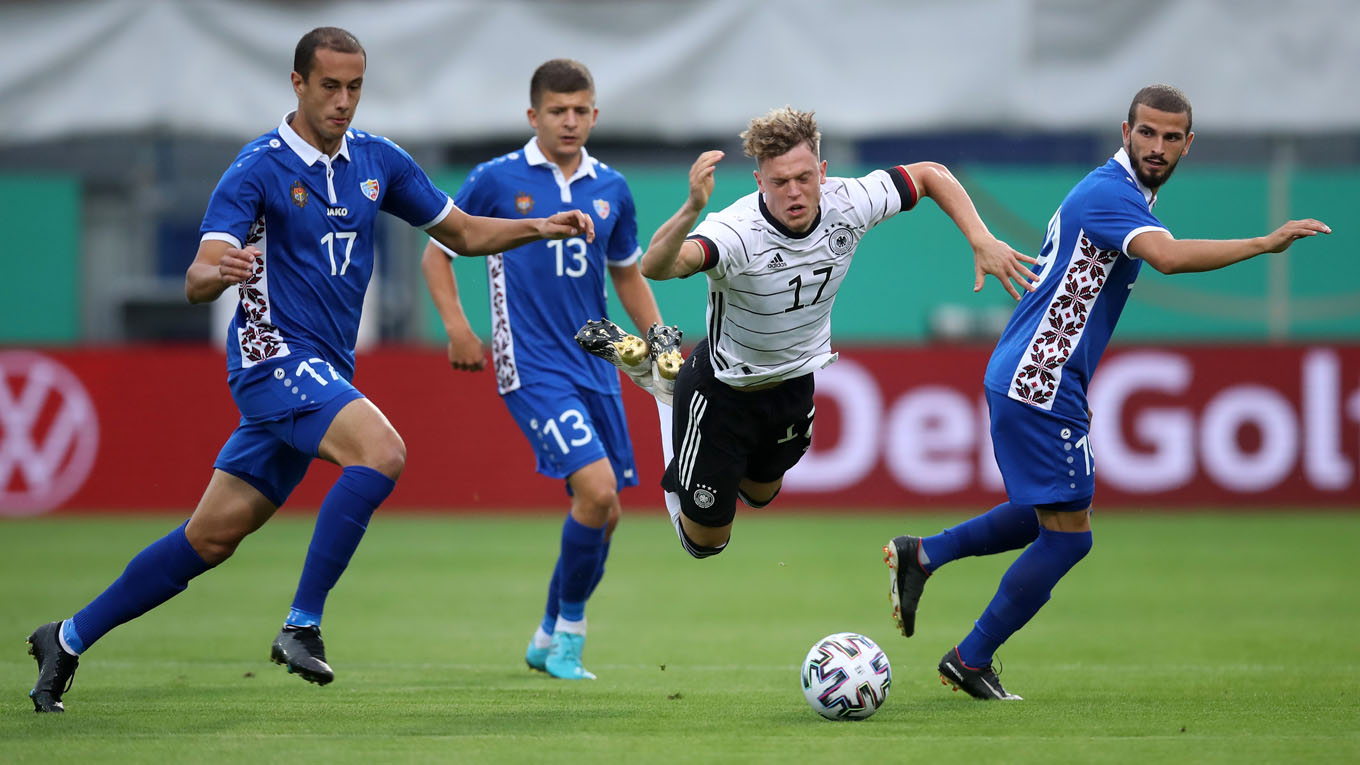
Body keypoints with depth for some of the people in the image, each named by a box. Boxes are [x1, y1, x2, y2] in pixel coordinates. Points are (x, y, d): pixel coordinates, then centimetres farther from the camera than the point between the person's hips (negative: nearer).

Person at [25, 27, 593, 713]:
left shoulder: (377, 161, 9)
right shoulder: (258, 169, -11)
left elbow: (461, 233, 19)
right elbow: (196, 283, -19)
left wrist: (542, 227, 3)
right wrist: (219, 271, -43)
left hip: (323, 373, 7)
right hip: (274, 353, -7)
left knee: (212, 537, 8)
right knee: (381, 451, -30)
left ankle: (69, 638, 19)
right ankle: (302, 625, -25)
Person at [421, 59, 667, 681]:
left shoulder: (610, 188, 8)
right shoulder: (496, 180, -4)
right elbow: (437, 253, 5)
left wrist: (658, 339, 10)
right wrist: (457, 325, -8)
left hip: (596, 366, 6)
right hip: (533, 368, -6)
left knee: (604, 513, 7)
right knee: (597, 490, -21)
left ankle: (549, 639, 26)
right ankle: (570, 630, -3)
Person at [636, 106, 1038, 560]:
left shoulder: (847, 206, -23)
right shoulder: (737, 232, -40)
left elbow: (930, 174, -6)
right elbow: (656, 267, -59)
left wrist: (983, 242, -18)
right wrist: (692, 209, -78)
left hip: (795, 383, 5)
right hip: (722, 393, -5)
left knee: (761, 494, 29)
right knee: (706, 540, 11)